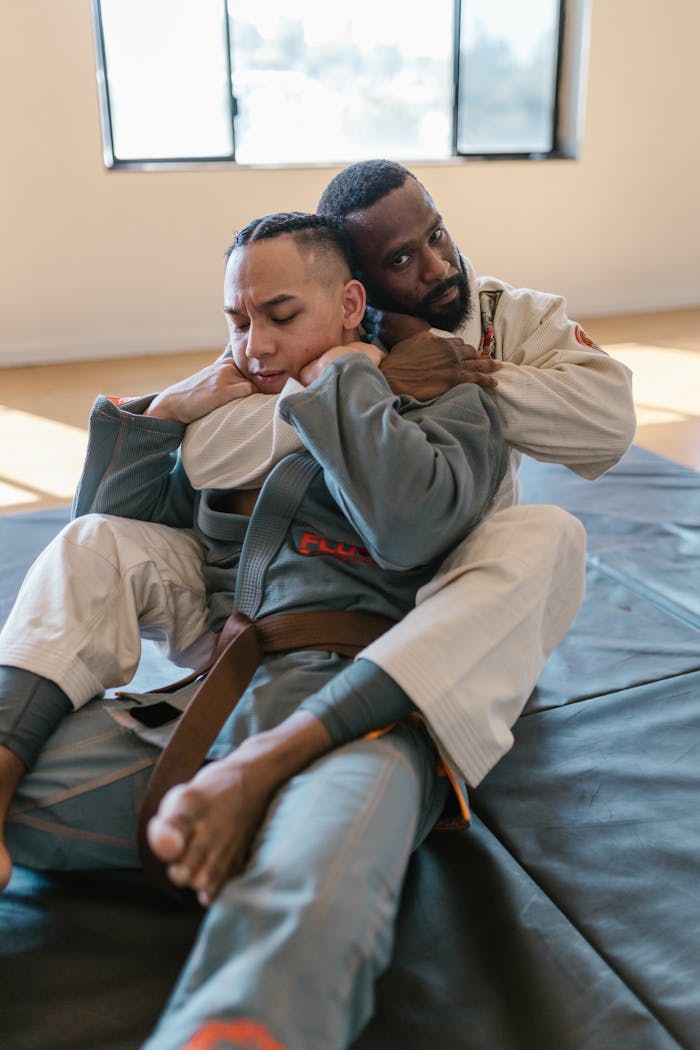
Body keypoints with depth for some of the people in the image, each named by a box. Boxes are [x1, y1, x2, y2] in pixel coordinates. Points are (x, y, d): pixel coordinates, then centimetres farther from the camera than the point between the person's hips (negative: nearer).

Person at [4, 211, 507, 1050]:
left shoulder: (446, 405, 14)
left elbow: (409, 524, -10)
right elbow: (108, 529, 27)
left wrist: (345, 378, 3)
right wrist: (172, 406, 18)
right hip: (205, 692, 5)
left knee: (307, 910, -37)